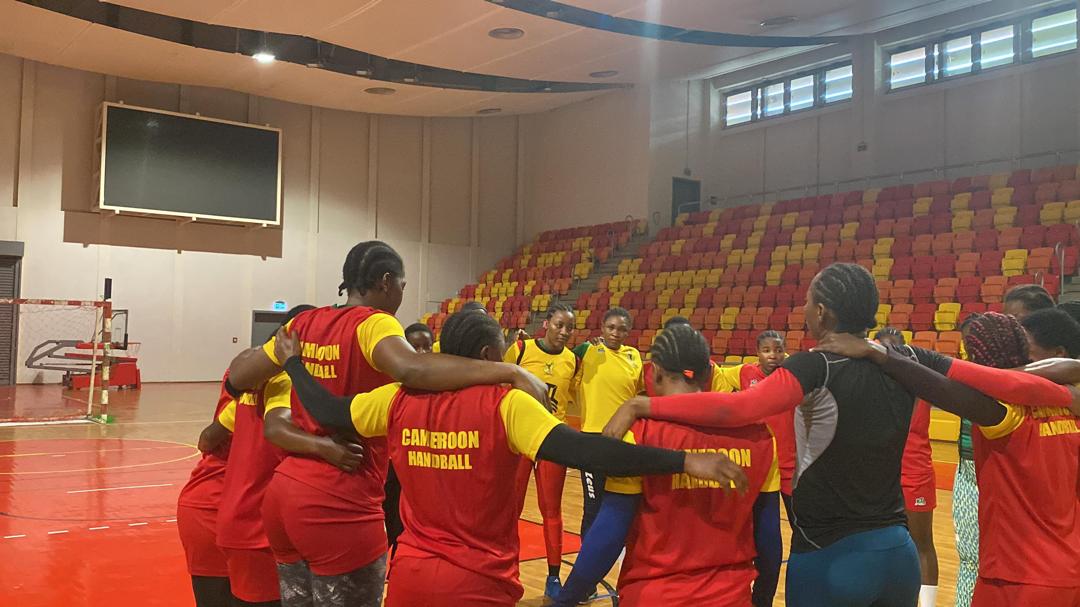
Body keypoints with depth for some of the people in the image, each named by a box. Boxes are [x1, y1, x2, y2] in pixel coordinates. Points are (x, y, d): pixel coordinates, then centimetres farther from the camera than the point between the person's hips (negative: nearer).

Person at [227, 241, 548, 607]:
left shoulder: (305, 323, 8)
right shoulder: (373, 323, -12)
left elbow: (239, 375, 13)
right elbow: (412, 369, -33)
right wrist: (510, 371, -33)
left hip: (284, 491, 8)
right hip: (338, 506, -7)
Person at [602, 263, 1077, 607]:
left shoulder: (815, 367, -16)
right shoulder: (908, 361, -1)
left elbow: (734, 408, -32)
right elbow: (1009, 384, 0)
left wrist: (640, 406, -28)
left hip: (829, 558, -6)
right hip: (897, 550, 6)